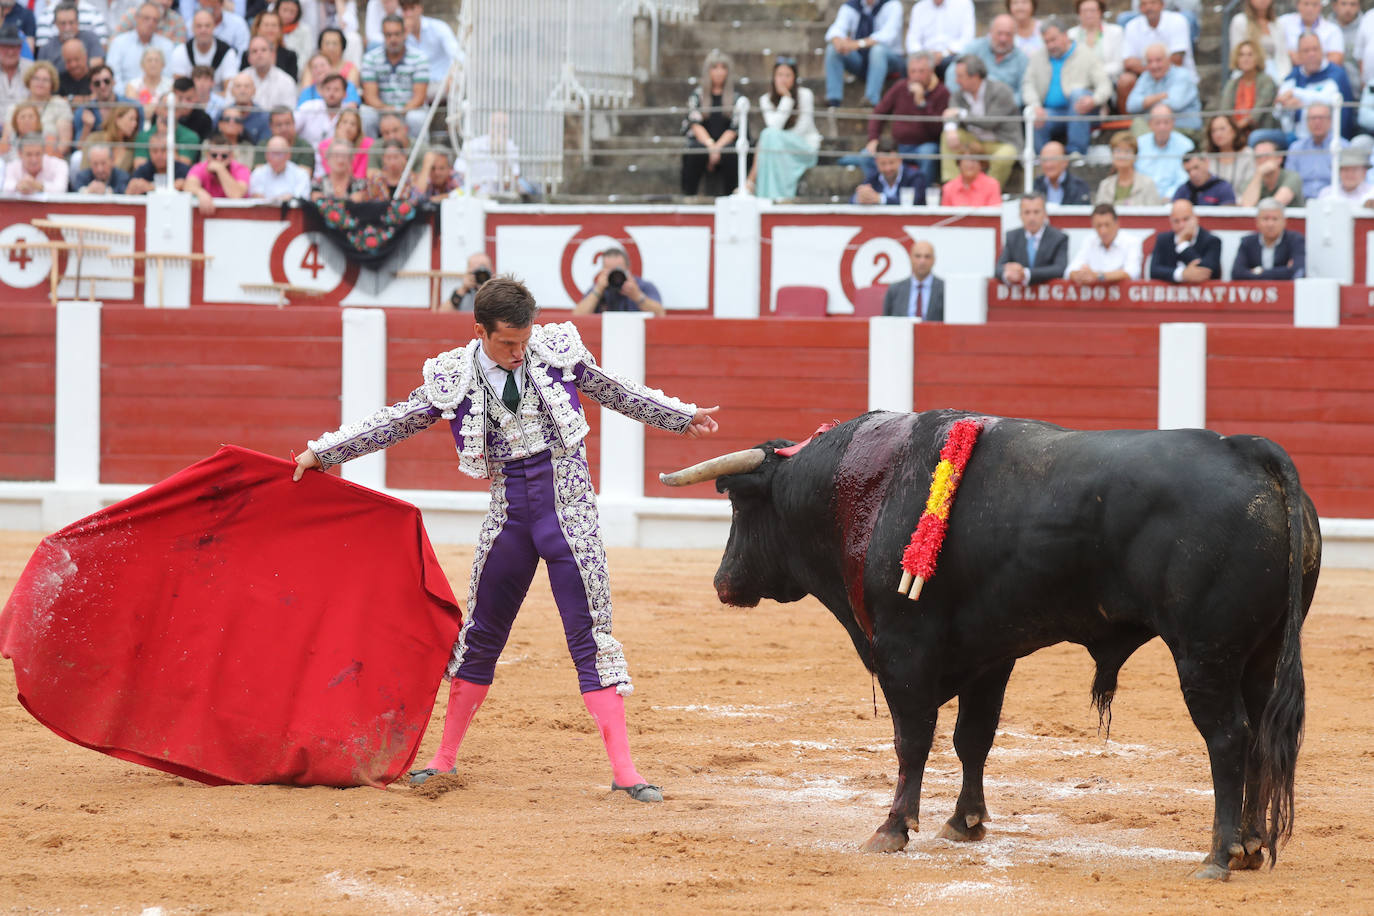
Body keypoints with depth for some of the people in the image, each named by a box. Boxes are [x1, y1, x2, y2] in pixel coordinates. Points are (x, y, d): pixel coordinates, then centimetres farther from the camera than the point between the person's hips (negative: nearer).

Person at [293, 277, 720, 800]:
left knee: (590, 637, -7)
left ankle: (623, 770, -8)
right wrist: (322, 453, 7)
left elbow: (616, 393, 12)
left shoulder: (559, 349, -3)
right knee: (481, 636, 10)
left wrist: (682, 417, 18)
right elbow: (395, 423, 7)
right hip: (508, 514, 2)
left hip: (568, 509, -2)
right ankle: (445, 759, 23)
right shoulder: (453, 378, -3)